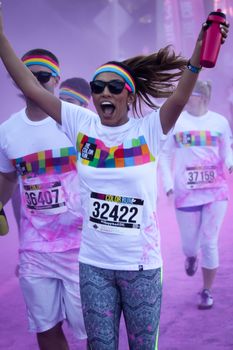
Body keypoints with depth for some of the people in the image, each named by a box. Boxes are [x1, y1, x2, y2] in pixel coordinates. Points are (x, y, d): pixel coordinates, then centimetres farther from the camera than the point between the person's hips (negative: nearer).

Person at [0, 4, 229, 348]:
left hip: (142, 264, -2)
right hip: (93, 264, 2)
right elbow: (30, 86, -3)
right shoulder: (82, 125, 0)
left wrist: (199, 55, -43)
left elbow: (179, 98, -25)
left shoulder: (148, 130, -7)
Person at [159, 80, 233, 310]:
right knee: (189, 243, 8)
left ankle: (207, 291, 18)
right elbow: (165, 154, 3)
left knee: (209, 243, 2)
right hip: (186, 193, 0)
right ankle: (191, 256, 47)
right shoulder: (175, 121, -3)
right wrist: (168, 183, -6)